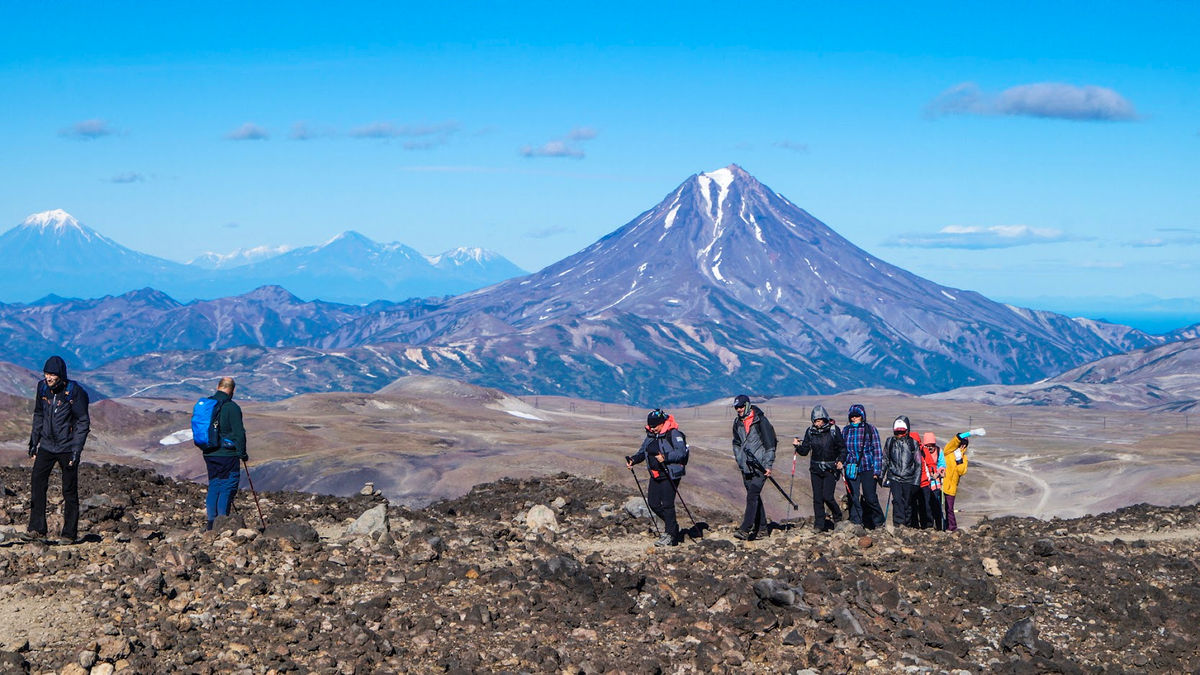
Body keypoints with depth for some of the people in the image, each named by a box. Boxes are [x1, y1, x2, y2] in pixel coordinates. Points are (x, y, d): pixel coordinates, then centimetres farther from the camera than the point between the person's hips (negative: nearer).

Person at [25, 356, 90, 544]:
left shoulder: (75, 392, -13)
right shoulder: (42, 388, 1)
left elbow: (83, 423, -9)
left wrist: (76, 450, -14)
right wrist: (34, 441, 14)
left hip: (67, 448, -4)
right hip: (47, 446, 4)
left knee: (69, 490, 1)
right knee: (37, 483, -6)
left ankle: (70, 533, 9)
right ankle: (37, 528, -1)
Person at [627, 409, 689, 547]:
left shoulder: (673, 434, -13)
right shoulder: (651, 435, 10)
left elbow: (681, 452, -22)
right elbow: (642, 451, 18)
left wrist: (665, 457, -34)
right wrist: (633, 460, 0)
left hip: (670, 475, -8)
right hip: (655, 475, 8)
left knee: (667, 503, -10)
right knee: (654, 504, 8)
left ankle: (671, 535, -2)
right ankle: (672, 524, 29)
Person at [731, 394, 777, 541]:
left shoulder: (761, 421, -7)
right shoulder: (737, 423, 11)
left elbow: (770, 444, -7)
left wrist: (768, 465, -11)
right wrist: (740, 460, 11)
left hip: (760, 466, -7)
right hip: (746, 467, 7)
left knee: (752, 496, -15)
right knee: (754, 496, 10)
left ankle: (745, 530, -22)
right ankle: (761, 527, 18)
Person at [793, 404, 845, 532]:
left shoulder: (834, 430, -6)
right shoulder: (810, 431, 3)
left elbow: (842, 448, 1)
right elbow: (805, 451, 5)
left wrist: (841, 461, -16)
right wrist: (797, 446, -15)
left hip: (831, 468, -3)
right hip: (816, 468, 3)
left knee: (827, 496, -12)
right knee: (817, 498, 1)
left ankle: (837, 517, 14)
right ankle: (819, 524, 9)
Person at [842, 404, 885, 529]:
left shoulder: (870, 429, 2)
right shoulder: (846, 430, 12)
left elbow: (877, 450, 2)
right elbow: (842, 449, 19)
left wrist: (877, 470, -4)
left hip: (868, 468, -3)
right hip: (851, 469, 3)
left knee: (870, 498, -4)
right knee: (854, 498, 0)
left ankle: (878, 522, 14)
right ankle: (856, 523, 8)